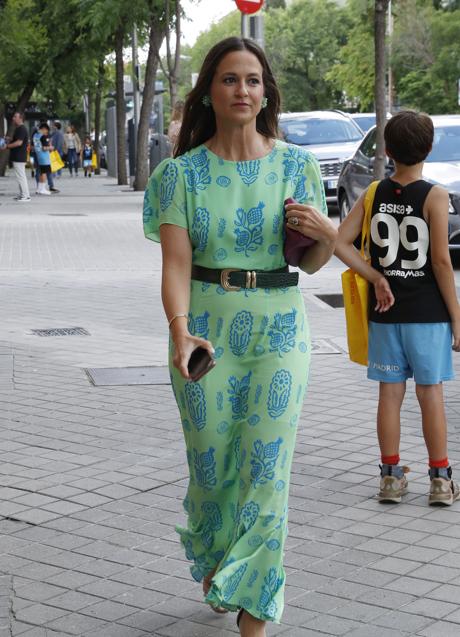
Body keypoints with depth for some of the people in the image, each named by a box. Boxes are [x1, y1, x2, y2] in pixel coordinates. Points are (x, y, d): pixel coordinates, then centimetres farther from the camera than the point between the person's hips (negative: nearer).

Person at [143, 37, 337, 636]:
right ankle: (211, 558, 41)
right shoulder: (182, 173, -1)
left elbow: (311, 264, 6)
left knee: (266, 469, -3)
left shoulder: (297, 165, 2)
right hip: (207, 332, 0)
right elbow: (176, 261, -10)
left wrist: (326, 233, -17)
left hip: (279, 331, 0)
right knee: (211, 467, 9)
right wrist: (180, 329, -28)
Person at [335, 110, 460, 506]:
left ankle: (391, 476, 15)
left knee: (390, 393, 9)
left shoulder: (373, 194, 1)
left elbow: (341, 243, -6)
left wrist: (375, 278, -2)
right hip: (428, 314, -3)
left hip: (385, 312, 3)